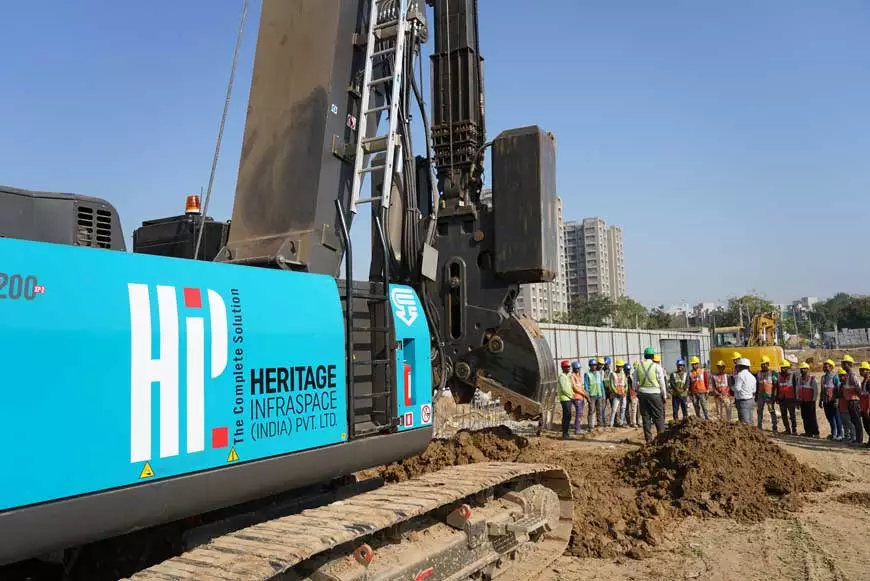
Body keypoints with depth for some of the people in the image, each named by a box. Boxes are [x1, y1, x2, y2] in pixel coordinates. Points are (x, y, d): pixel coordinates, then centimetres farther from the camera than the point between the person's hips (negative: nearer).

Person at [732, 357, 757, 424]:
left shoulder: (740, 375, -14)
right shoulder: (752, 376, 12)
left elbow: (737, 388, -18)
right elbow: (754, 390, 16)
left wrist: (731, 387, 2)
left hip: (743, 401, -9)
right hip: (751, 400, 9)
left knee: (745, 422, -8)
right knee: (750, 421, 13)